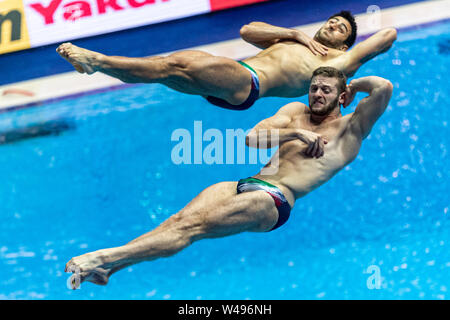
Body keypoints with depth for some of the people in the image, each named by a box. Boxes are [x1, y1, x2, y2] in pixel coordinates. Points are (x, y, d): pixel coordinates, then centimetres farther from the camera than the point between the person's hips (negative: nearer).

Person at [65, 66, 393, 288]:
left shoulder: (349, 129, 10)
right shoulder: (297, 112, 26)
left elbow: (384, 87, -6)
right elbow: (252, 138, 12)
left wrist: (352, 85, 14)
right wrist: (297, 134, 1)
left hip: (275, 200, -6)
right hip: (247, 185, 6)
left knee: (192, 226, -25)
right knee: (179, 219, -20)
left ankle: (105, 259, -35)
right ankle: (102, 270, -31)